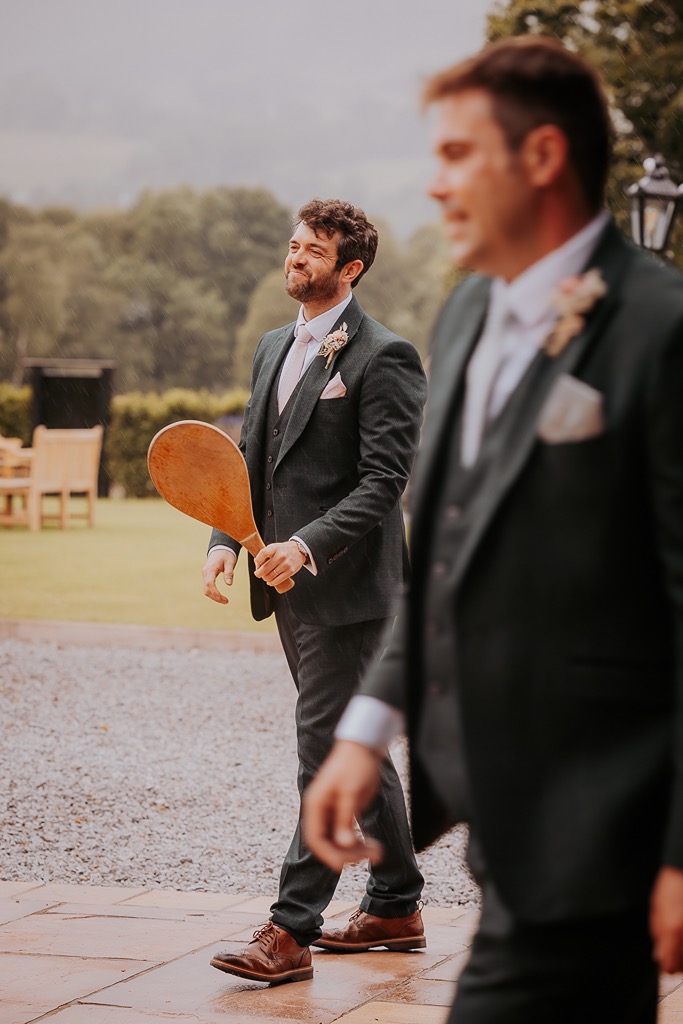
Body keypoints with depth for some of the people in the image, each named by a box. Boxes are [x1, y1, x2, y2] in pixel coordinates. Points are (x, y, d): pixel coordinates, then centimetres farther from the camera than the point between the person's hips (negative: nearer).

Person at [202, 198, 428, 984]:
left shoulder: (384, 358, -10)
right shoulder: (274, 349, 16)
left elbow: (384, 480, -16)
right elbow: (251, 457, 17)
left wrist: (309, 544, -26)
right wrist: (226, 539, 1)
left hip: (347, 587, -9)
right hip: (292, 586, 9)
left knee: (325, 751, -9)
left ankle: (291, 931, -8)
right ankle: (397, 907, 27)